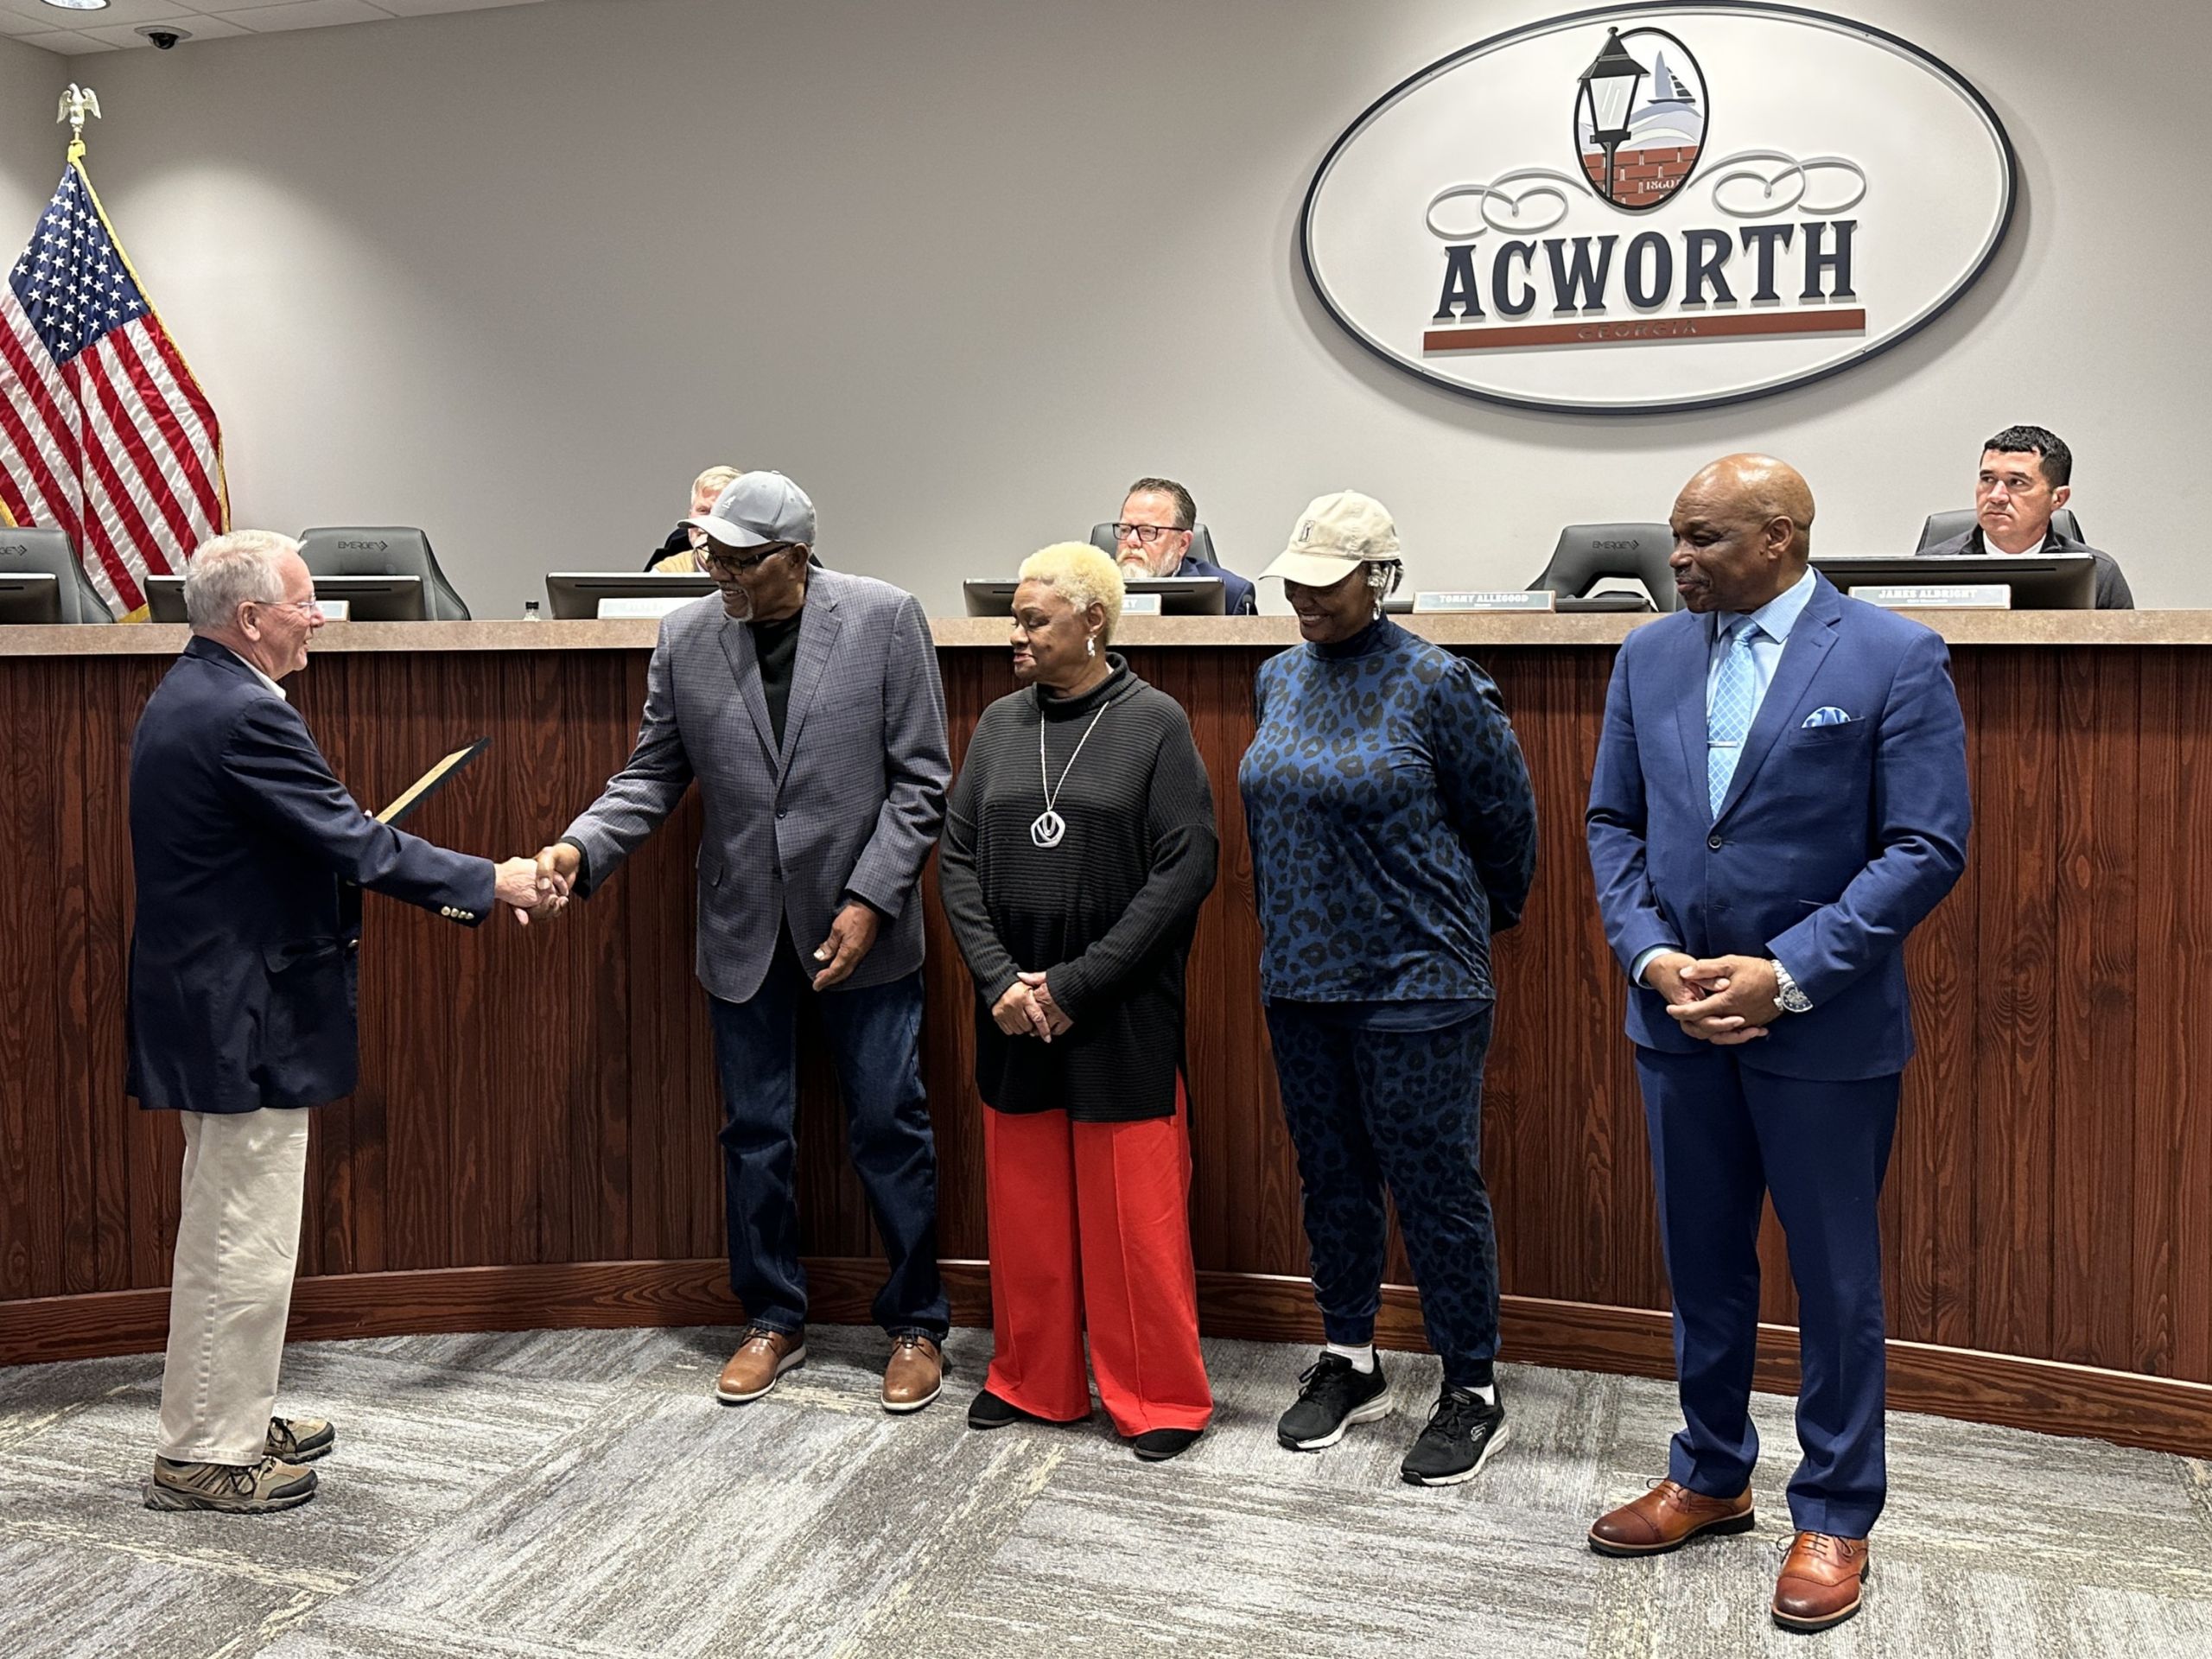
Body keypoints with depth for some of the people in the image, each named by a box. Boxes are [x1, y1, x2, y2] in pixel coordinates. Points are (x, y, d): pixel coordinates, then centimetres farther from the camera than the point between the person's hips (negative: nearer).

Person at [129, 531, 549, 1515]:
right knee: (242, 1241, 1)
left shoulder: (186, 697, 12)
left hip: (208, 1005, 11)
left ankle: (230, 1422, 33)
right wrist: (485, 883, -12)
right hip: (247, 1018, -11)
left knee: (227, 1231, 20)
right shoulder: (244, 715, -21)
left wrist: (432, 886, 12)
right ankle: (202, 1455, 13)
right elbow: (354, 843, -22)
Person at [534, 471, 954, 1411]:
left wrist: (869, 899, -13)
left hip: (860, 922, -3)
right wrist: (581, 848, -11)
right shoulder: (685, 639, 1)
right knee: (754, 1133, 11)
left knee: (889, 1128, 6)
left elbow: (921, 776, -7)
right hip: (745, 927, 3)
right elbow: (654, 775, 6)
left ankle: (915, 1325, 23)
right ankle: (773, 1320, 30)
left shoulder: (884, 619, -8)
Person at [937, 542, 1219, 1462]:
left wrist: (1074, 983, -13)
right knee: (1024, 1207, 12)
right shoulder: (1000, 724, 8)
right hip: (1012, 1011, 4)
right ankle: (1031, 1381, 29)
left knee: (1135, 1213, 2)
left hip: (1123, 1016, -4)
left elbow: (1186, 870, -11)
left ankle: (1159, 1396, 18)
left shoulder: (1154, 722, -5)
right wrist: (1001, 980, -7)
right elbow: (957, 860, 7)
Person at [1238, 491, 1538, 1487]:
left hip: (1416, 980, -6)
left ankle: (1472, 1393, 17)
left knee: (1437, 1185, 1)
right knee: (1331, 1178, 15)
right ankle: (1350, 1363, 32)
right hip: (1301, 977, 7)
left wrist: (1491, 912, 11)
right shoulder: (1279, 679, 8)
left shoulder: (1435, 685, -12)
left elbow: (1506, 815, -2)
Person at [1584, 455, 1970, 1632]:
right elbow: (1613, 824, 8)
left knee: (1835, 1278, 9)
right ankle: (1710, 1479, 35)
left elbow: (1927, 849, -12)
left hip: (1823, 1025, -4)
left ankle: (1833, 1518, 26)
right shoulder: (1650, 657, 6)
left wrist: (1785, 973, -18)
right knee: (1702, 1264, 17)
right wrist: (1652, 957, -7)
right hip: (1679, 1014, 5)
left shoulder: (1892, 660, -9)